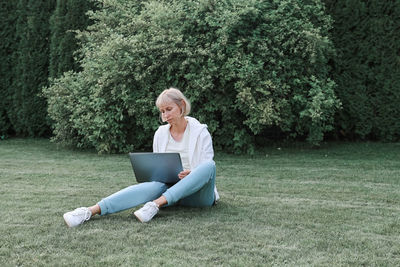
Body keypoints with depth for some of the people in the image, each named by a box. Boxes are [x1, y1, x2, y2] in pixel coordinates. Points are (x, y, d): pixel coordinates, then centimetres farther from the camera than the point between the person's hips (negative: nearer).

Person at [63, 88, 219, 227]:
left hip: (197, 193, -2)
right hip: (170, 187, 2)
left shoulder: (200, 132, 0)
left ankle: (156, 204, -41)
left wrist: (191, 174, -24)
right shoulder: (160, 133, 11)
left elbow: (207, 167, -3)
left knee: (209, 165, -35)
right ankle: (90, 211, -50)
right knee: (155, 186, -35)